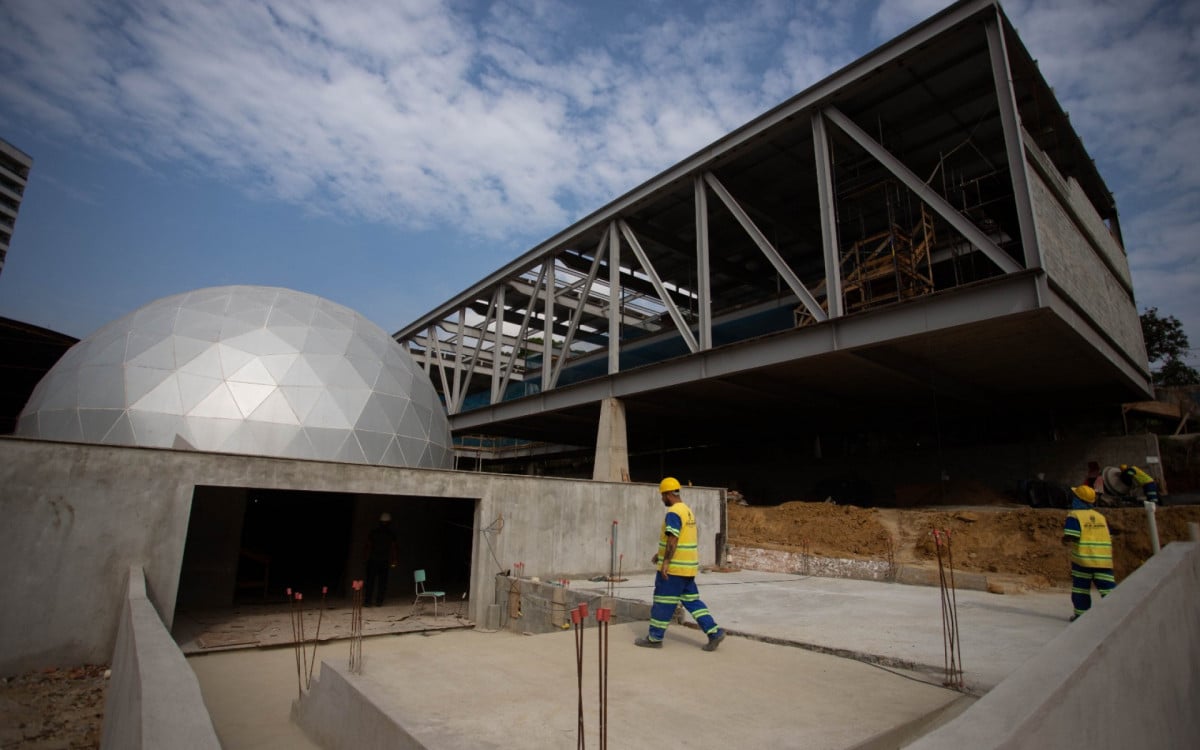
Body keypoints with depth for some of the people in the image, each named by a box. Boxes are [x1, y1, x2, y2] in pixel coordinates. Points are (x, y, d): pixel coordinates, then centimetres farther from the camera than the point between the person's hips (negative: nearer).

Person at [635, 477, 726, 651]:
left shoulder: (673, 513, -16)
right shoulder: (688, 511, 14)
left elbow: (673, 540, -24)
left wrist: (665, 562, -22)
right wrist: (661, 554, 24)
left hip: (673, 567, -9)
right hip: (688, 567, 9)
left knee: (663, 602, 2)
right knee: (692, 600, 13)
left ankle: (654, 638, 13)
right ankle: (714, 632, 9)